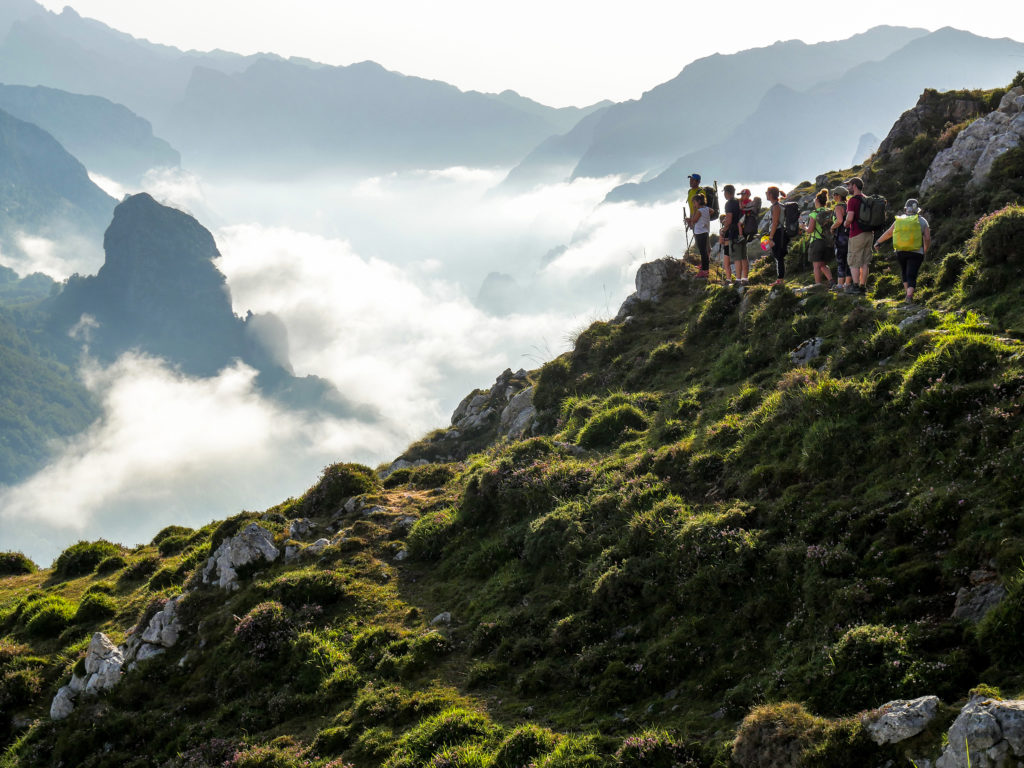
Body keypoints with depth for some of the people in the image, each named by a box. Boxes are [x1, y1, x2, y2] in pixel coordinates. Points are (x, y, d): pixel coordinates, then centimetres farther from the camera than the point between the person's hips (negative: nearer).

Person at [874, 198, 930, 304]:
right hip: (916, 253, -2)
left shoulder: (899, 220, 5)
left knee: (905, 273, 22)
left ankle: (908, 294, 22)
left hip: (900, 252, 2)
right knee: (912, 275, -3)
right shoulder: (922, 221, 0)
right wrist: (925, 250, 11)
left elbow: (888, 233, 12)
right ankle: (909, 295, -22)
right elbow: (927, 238, -4)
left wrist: (878, 242, 26)